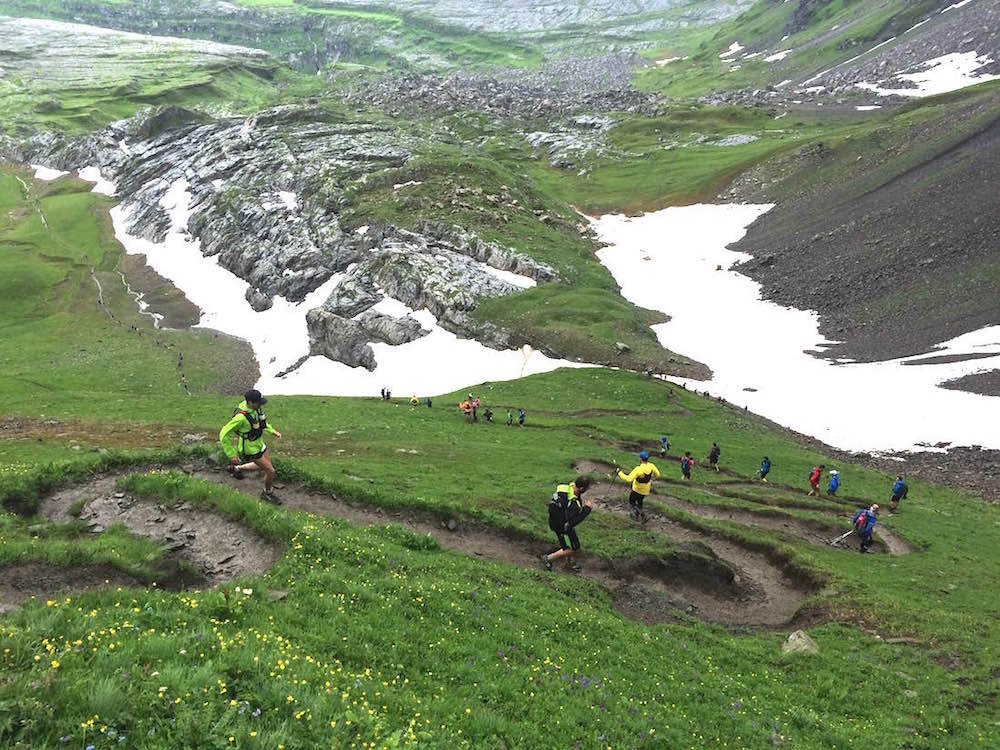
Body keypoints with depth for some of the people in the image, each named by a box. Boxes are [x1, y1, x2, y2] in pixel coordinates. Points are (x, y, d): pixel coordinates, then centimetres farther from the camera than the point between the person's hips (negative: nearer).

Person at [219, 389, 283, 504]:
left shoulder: (255, 407, -14)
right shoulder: (241, 417, -38)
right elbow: (224, 435, -31)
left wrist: (273, 431, 5)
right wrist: (232, 455, -25)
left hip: (258, 442, 8)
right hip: (250, 449, -8)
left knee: (265, 465, 28)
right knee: (270, 471, 0)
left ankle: (237, 468, 46)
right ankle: (268, 493, 30)